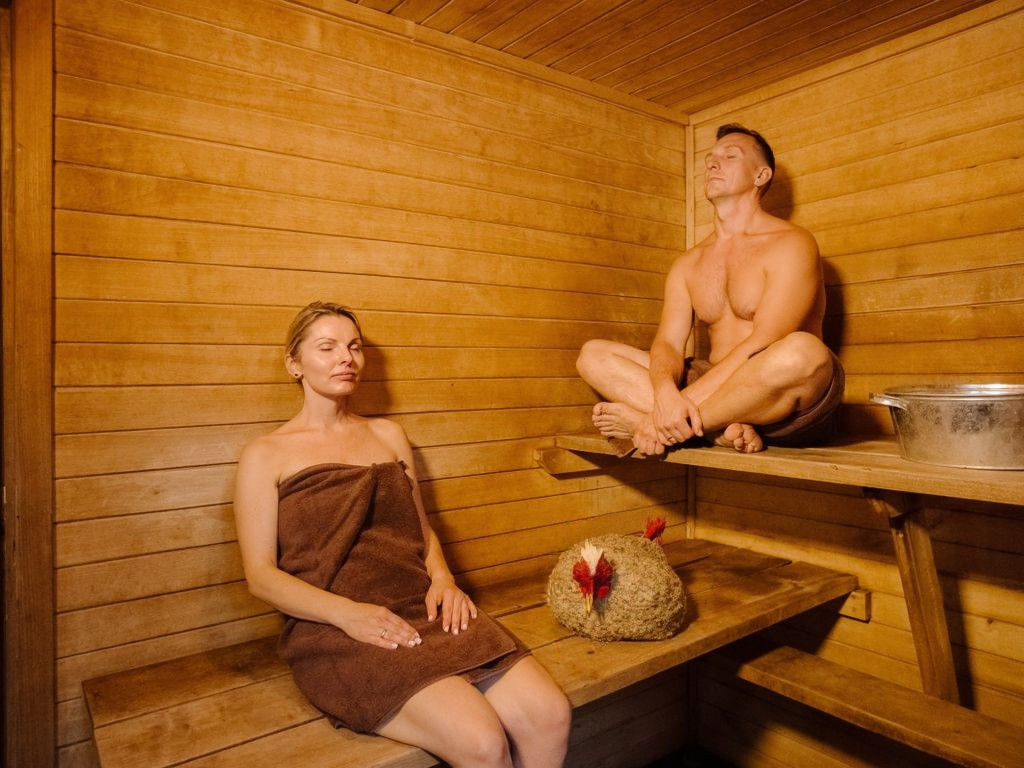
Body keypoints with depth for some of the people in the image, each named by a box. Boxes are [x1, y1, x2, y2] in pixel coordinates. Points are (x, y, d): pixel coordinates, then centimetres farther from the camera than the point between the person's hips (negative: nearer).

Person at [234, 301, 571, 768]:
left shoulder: (388, 435, 19)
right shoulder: (265, 456, 5)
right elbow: (261, 575, -2)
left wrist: (442, 579, -1)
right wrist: (347, 612, -17)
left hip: (423, 608, 5)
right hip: (332, 631, -4)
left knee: (549, 716, -18)